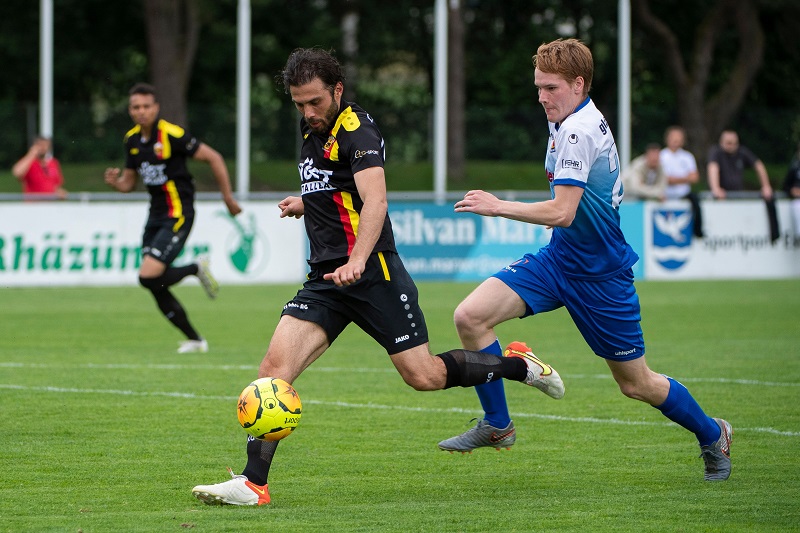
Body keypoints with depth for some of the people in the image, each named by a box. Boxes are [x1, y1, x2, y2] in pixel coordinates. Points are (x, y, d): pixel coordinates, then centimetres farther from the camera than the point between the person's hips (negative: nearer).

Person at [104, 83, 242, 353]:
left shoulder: (172, 135, -15)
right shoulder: (132, 140, 6)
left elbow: (213, 158, -9)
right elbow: (129, 182, 16)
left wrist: (228, 198, -7)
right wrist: (115, 181, -8)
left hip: (177, 216, -7)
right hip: (155, 216, 7)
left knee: (149, 277, -20)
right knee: (157, 289, 4)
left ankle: (197, 269, 6)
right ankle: (194, 339, 18)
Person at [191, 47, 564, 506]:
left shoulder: (357, 131, -12)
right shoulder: (314, 131, 15)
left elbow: (375, 201, -29)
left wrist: (357, 261, -44)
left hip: (372, 274, -7)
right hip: (326, 278, 7)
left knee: (425, 377, -5)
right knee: (275, 365, -13)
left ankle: (520, 366, 20)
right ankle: (253, 483, -15)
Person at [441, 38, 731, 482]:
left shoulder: (579, 130, -24)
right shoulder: (567, 123, 6)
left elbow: (562, 212, -30)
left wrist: (498, 207, -26)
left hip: (600, 275, -9)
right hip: (559, 259, 9)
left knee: (636, 384, 6)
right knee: (470, 316, -11)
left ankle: (713, 435, 31)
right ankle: (496, 424, 3)